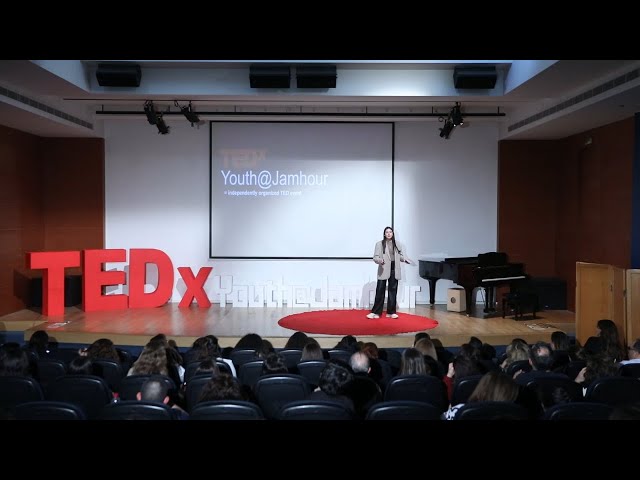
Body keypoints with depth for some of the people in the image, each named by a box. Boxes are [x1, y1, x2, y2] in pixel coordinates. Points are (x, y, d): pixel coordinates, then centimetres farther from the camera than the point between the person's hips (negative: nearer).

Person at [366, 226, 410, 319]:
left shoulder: (398, 244, 10)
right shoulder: (379, 244, 1)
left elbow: (401, 255, 9)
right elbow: (375, 257, -4)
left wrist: (405, 259, -11)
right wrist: (380, 260, -24)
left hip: (394, 270, 3)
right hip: (383, 270, -3)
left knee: (393, 291, 8)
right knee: (380, 291, -3)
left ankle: (391, 312, 17)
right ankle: (376, 312, 3)